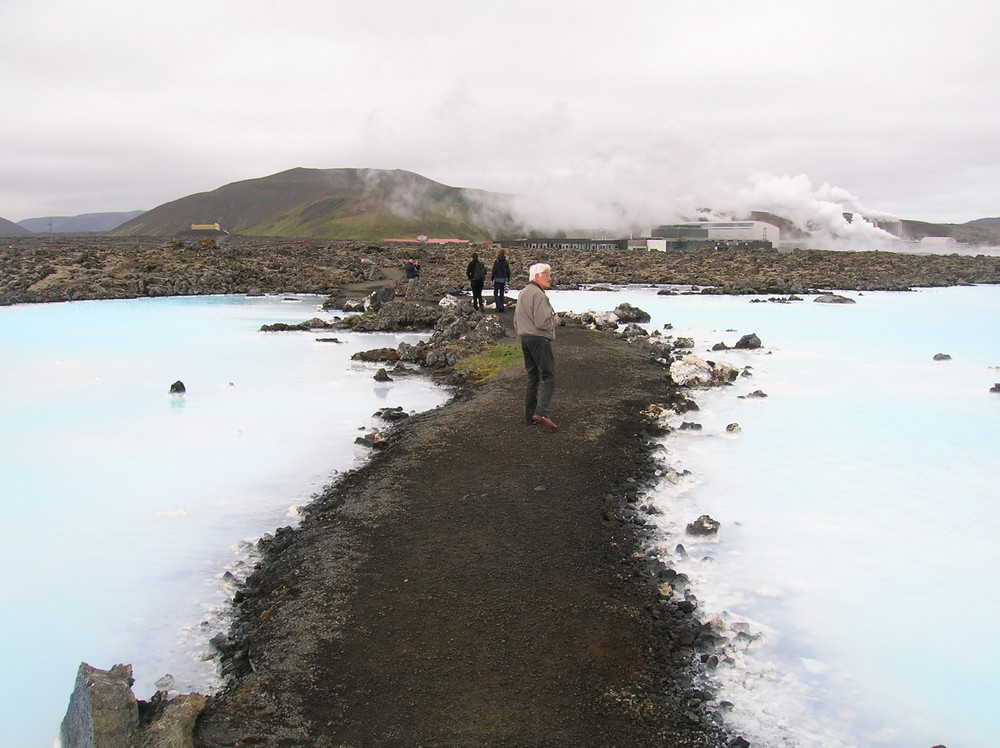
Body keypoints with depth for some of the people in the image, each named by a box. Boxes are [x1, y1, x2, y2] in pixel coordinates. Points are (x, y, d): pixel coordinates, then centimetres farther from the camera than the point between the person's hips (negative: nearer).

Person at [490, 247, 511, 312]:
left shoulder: (496, 261, -12)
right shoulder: (506, 262, 2)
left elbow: (494, 271, -11)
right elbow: (508, 271, 7)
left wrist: (492, 279, -4)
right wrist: (508, 280, 15)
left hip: (497, 279, -5)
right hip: (504, 279, 5)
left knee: (496, 293, 3)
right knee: (501, 293, 13)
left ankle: (499, 306, -11)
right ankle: (501, 307, 14)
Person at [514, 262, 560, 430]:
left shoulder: (522, 293, 16)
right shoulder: (538, 295, -15)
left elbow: (516, 322, 21)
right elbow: (542, 322, -22)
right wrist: (555, 320, -5)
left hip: (524, 339, 9)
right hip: (539, 339, -9)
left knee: (532, 378, 14)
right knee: (549, 378, -9)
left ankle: (530, 416, 14)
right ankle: (541, 412, -24)